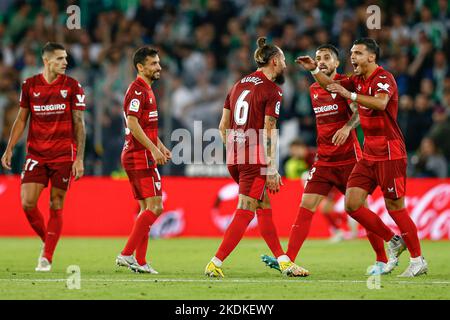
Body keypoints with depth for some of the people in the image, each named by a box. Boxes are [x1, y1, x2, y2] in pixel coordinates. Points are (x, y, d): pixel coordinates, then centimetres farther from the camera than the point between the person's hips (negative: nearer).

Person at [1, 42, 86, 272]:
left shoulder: (72, 86, -2)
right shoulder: (29, 85, 3)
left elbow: (79, 124, -1)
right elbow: (21, 119, 12)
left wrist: (79, 159, -7)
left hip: (64, 155, -2)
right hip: (36, 154, 2)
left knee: (56, 207, -1)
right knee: (27, 203, -8)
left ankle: (47, 257, 6)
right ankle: (46, 241, 17)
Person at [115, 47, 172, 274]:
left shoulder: (146, 90, 19)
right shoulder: (138, 90, -13)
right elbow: (132, 124, -22)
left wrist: (161, 147, 20)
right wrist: (153, 149, -23)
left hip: (138, 156, 11)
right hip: (141, 157, -11)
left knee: (146, 208, 10)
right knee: (155, 207, -13)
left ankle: (139, 261, 10)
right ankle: (127, 254, -15)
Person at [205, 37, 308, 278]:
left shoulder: (239, 84, 15)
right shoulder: (272, 91, -7)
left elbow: (223, 126, 15)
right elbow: (269, 133, -12)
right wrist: (272, 170, -11)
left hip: (234, 157, 8)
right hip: (255, 159, -8)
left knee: (264, 208, 14)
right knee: (245, 213, -6)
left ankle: (283, 262, 16)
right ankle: (215, 264, -10)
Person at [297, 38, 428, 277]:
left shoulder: (383, 78, -14)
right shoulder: (358, 80, 12)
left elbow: (380, 103, -34)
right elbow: (332, 86, 23)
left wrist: (350, 95, -39)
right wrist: (314, 70, 6)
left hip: (390, 154, -8)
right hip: (368, 155, 8)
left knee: (395, 208, -5)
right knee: (352, 205, -1)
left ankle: (418, 261, 8)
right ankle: (393, 241, 15)